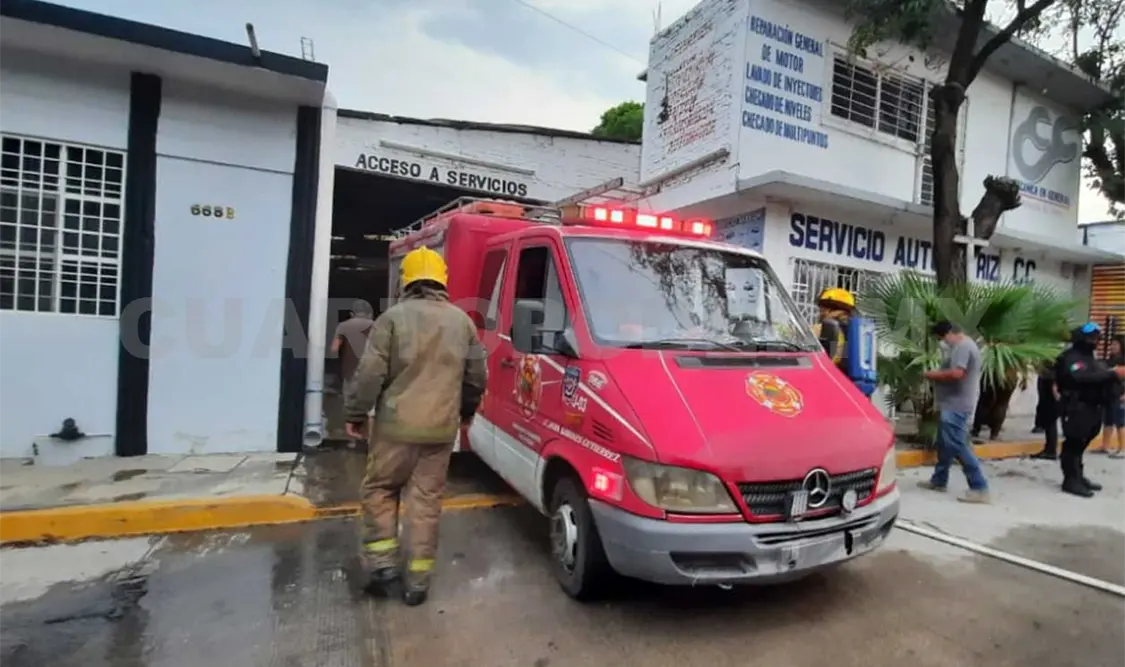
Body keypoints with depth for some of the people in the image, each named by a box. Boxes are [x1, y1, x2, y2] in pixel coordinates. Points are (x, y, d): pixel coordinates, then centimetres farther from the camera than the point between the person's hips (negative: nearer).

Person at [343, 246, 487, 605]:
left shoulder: (393, 317, -6)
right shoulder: (462, 321, 6)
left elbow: (370, 373, -9)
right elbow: (477, 376, 10)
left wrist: (355, 413, 5)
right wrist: (466, 412, 25)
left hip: (395, 425, -3)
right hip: (442, 428, 3)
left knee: (379, 491, 18)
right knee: (427, 500, 11)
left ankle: (382, 566, 18)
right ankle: (417, 581, 17)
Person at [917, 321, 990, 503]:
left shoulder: (963, 346, -16)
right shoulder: (963, 346, 19)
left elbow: (956, 373, -27)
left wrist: (933, 374, -14)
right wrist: (938, 375, 8)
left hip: (956, 406, -11)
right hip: (953, 404, 11)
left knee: (958, 446, -10)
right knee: (945, 444, 17)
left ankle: (979, 488, -6)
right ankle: (939, 480, 27)